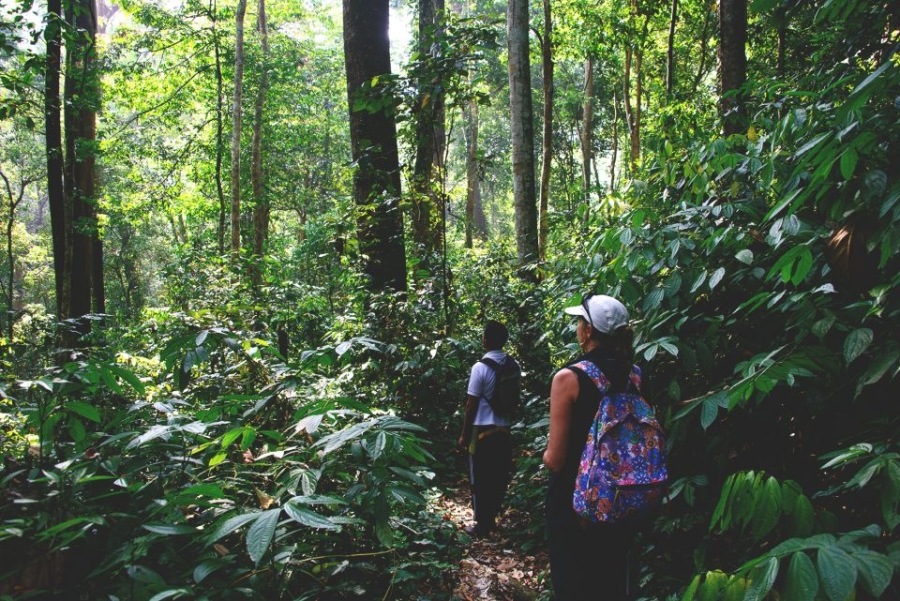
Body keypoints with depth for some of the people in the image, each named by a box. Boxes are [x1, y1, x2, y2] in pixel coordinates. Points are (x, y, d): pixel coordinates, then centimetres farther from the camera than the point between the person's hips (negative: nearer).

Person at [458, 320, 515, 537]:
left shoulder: (480, 367, -16)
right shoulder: (513, 365, 0)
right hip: (504, 430, 6)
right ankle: (491, 519, 25)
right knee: (499, 478, 14)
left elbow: (471, 405, -12)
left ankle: (482, 525, 14)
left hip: (483, 431, -5)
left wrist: (464, 435, -4)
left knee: (480, 480, 6)